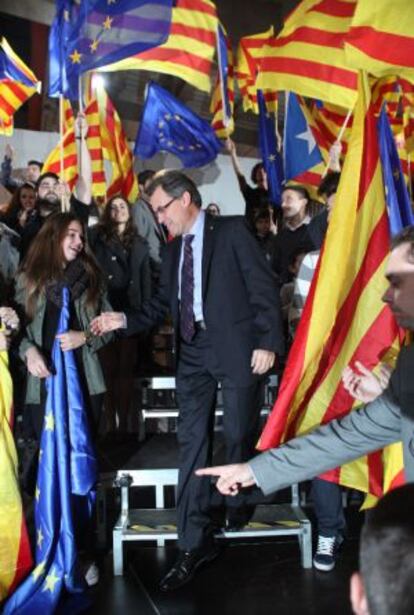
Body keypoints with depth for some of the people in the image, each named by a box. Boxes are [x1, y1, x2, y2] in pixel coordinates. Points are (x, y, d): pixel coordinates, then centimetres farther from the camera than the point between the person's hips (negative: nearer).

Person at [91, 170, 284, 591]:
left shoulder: (231, 231, -2)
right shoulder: (172, 250, 16)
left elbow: (262, 287, -7)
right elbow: (163, 303, 15)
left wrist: (267, 341, -13)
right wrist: (125, 320, 0)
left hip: (235, 349, -5)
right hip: (192, 353, 5)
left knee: (238, 434, 6)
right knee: (192, 443, 2)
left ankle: (238, 501, 36)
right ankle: (194, 543, 8)